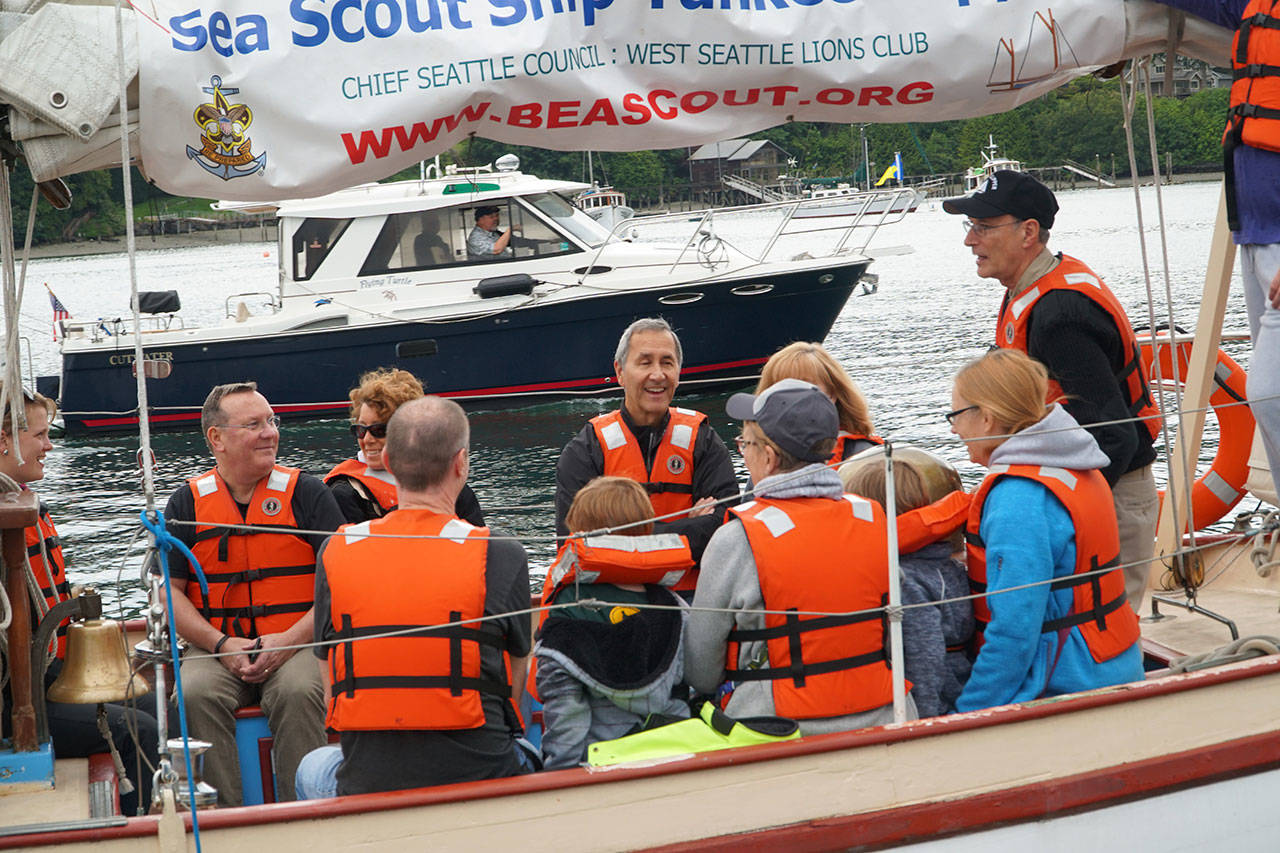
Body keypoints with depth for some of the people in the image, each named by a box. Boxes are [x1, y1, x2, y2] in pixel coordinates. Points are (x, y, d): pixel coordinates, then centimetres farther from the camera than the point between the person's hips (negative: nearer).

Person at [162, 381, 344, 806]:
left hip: (298, 644, -1)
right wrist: (221, 645, -9)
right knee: (195, 694, -30)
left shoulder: (307, 493, 6)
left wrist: (291, 640, -14)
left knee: (299, 692, -33)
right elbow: (167, 590, 7)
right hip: (217, 648, 2)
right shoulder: (187, 503, 10)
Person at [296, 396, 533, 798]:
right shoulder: (502, 557, -9)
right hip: (477, 776, -1)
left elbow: (330, 693, 4)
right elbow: (515, 686, 1)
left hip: (367, 782, 1)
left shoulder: (335, 553, -1)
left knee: (312, 769, 35)